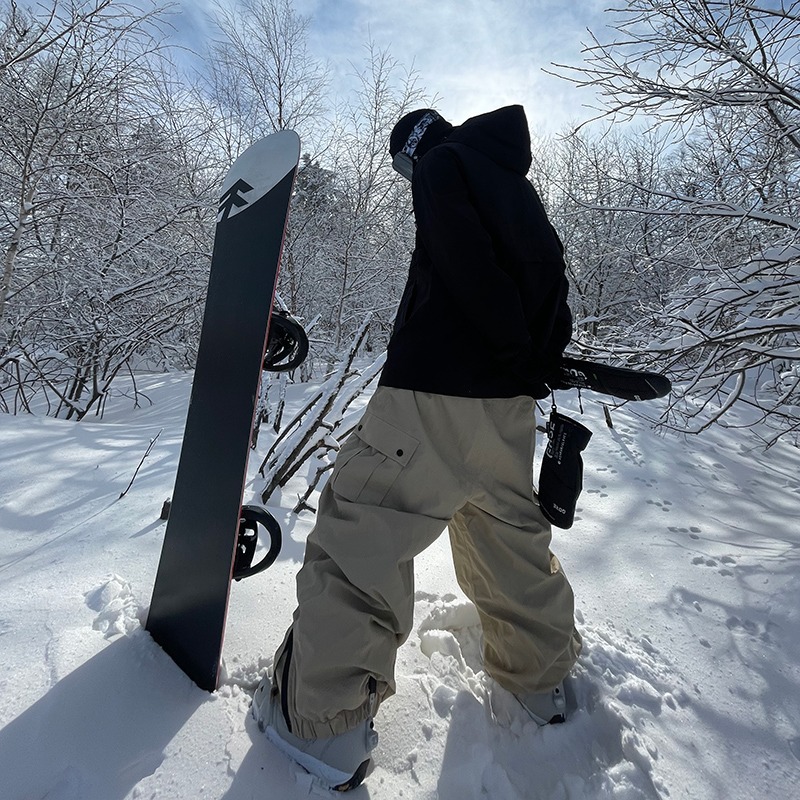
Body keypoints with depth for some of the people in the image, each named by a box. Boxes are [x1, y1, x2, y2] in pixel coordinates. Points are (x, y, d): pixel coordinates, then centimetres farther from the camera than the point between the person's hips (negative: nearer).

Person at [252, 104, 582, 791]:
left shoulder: (443, 164, 4)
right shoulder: (517, 187, 28)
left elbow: (469, 269, -14)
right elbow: (553, 287, 23)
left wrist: (517, 351, -8)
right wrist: (536, 362, 18)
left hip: (439, 387, -9)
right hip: (511, 400, 9)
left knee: (362, 531, -2)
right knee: (509, 531, 20)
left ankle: (323, 723, 6)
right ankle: (543, 676, 36)